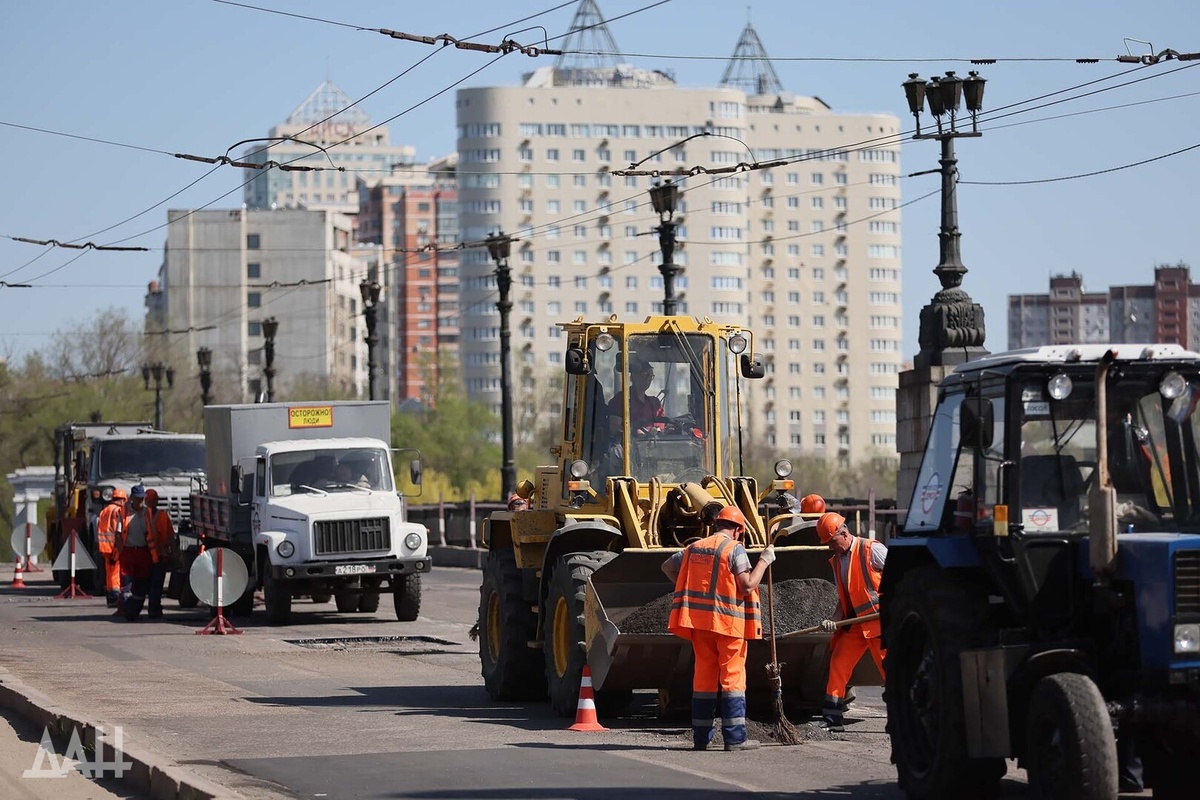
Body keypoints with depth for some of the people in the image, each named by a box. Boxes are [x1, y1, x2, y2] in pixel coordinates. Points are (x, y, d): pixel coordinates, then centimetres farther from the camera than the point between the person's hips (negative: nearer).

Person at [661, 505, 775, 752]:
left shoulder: (694, 548, 12)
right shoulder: (734, 549, -8)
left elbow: (667, 567, 26)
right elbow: (747, 585, -14)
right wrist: (764, 560, -3)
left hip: (699, 619, 6)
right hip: (728, 620, -6)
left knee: (704, 675, 11)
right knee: (733, 676, -2)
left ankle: (701, 737, 12)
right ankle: (735, 738, -6)